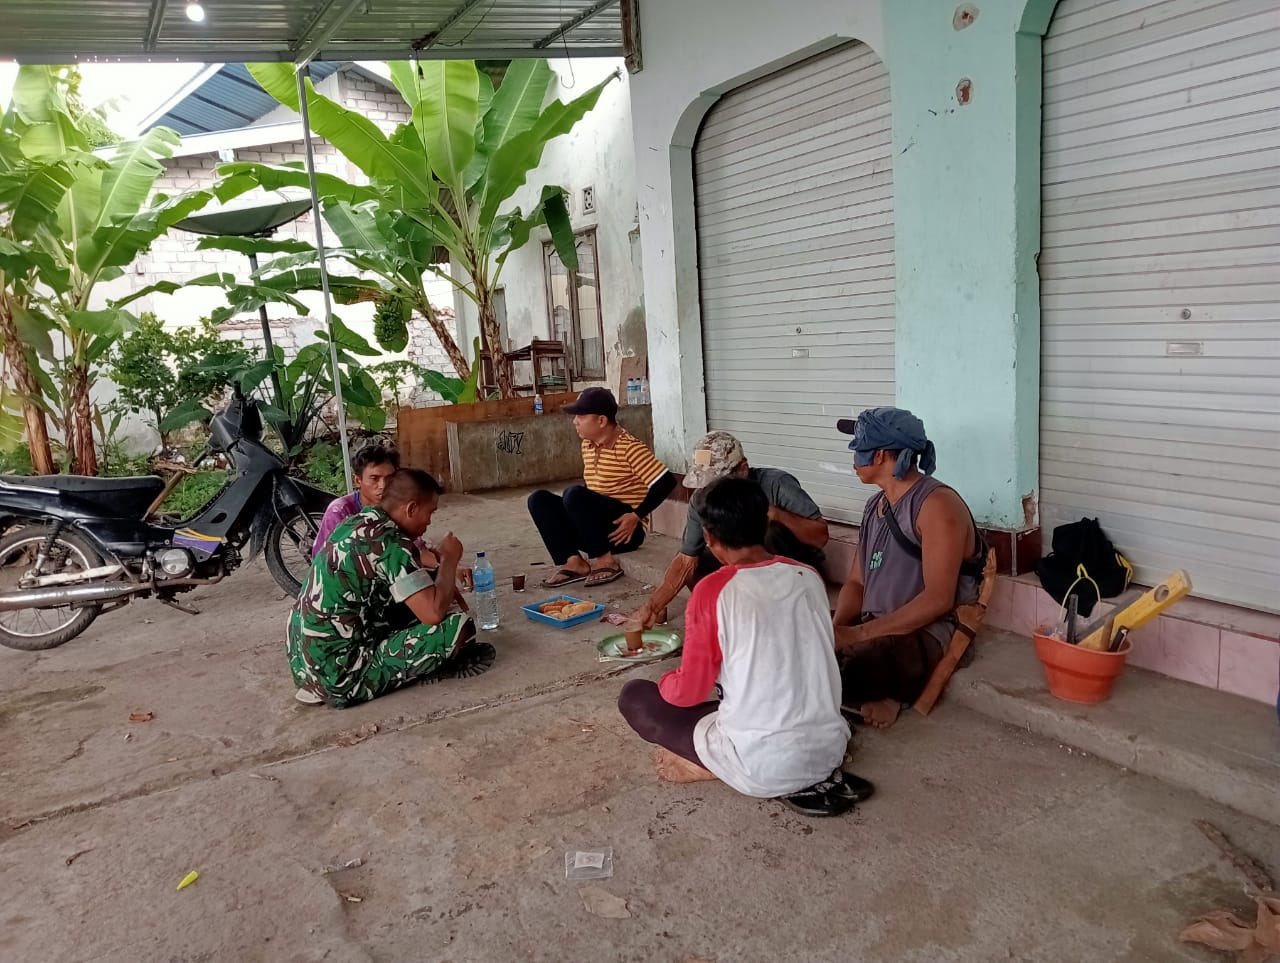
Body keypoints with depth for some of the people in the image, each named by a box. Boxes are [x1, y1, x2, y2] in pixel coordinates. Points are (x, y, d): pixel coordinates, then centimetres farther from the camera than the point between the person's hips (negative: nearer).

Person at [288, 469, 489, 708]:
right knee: (458, 626, -18)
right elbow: (434, 613, -21)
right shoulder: (390, 542, -17)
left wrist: (446, 572, 16)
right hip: (338, 672, -9)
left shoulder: (360, 522, 9)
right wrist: (449, 559, -5)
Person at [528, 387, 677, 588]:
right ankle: (574, 561, -12)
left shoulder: (630, 447, -15)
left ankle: (605, 561, -16)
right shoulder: (587, 445, 9)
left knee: (573, 494, -29)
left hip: (622, 530, -8)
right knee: (539, 500, -5)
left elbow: (666, 482, -19)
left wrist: (636, 516, -21)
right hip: (595, 529, 8)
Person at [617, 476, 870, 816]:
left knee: (634, 696, 12)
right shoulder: (810, 577, 3)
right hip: (830, 749, 5)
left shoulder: (712, 591, -13)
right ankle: (814, 775, 11)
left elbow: (688, 692, -5)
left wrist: (665, 682, 18)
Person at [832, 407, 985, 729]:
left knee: (847, 668, -35)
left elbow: (937, 600, -20)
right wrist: (836, 627, -8)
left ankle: (891, 692, -5)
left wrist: (859, 634, -21)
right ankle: (877, 693, 1)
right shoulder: (875, 505, 14)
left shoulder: (937, 504, -13)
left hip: (923, 635, -8)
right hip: (871, 628, 8)